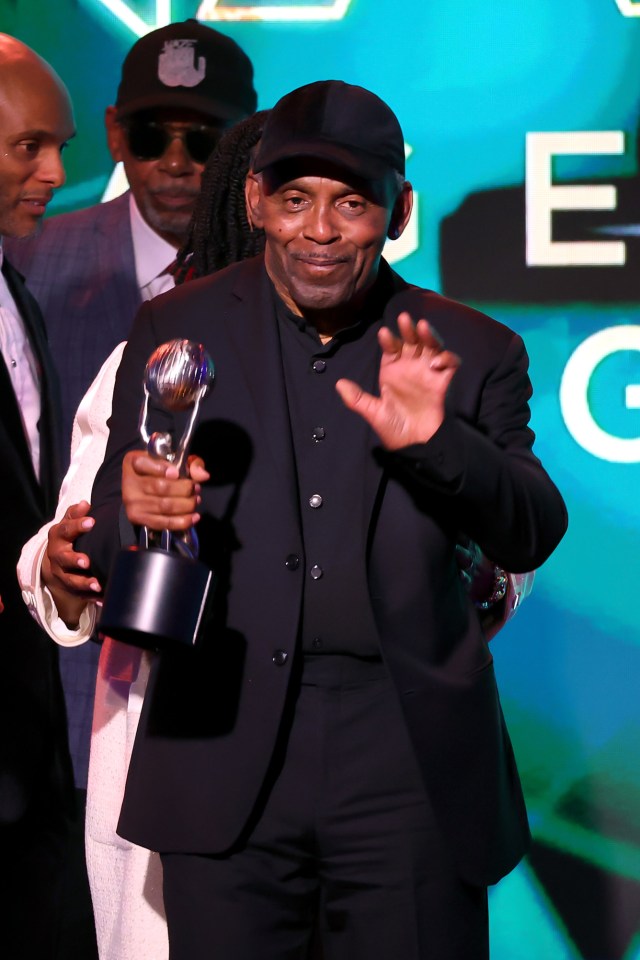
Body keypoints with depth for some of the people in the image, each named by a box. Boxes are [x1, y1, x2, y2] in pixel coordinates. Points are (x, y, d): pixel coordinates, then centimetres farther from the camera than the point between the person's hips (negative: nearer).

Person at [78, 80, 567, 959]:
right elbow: (104, 551, 6)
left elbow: (533, 538, -1)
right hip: (225, 754, 0)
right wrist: (134, 512, -18)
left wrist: (435, 442, -19)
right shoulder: (178, 330, 6)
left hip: (410, 767, 0)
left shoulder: (472, 352, 6)